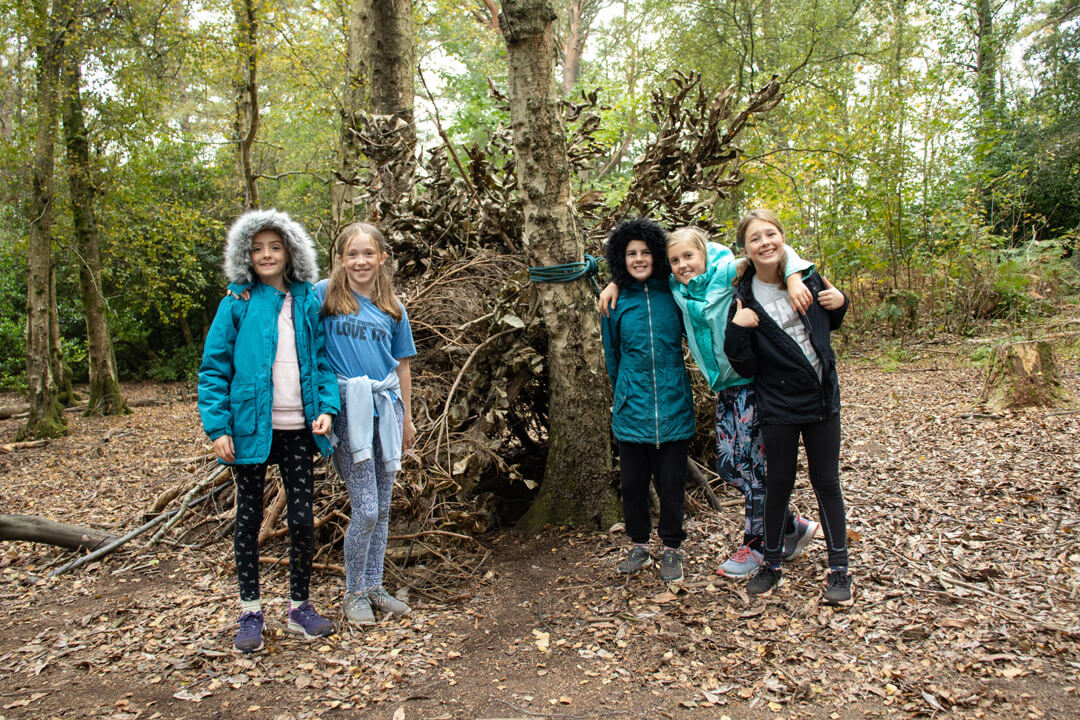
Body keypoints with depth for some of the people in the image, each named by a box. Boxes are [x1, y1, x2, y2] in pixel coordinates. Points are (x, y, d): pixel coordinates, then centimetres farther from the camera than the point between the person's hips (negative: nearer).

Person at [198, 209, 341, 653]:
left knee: (303, 519, 5)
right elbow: (214, 368, -2)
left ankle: (300, 606, 23)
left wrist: (327, 407, -5)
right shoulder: (237, 304, -2)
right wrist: (217, 426, -10)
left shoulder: (307, 302, 6)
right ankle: (250, 612, 24)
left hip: (298, 429, 2)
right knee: (249, 517, 10)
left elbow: (322, 359, 10)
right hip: (251, 428, -2)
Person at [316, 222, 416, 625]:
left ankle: (374, 587, 26)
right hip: (349, 411, -4)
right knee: (366, 509, -6)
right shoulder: (325, 295, -1)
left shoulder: (393, 309, 9)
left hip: (386, 410, 4)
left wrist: (406, 418, 15)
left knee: (383, 508, 10)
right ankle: (354, 592, 15)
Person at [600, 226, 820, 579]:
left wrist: (794, 279, -29)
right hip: (725, 387, 7)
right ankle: (793, 526, 23)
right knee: (727, 465, 6)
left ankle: (756, 544, 17)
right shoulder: (676, 288, 8)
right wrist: (616, 283, 8)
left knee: (750, 465, -2)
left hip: (751, 381, -7)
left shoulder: (728, 272, -11)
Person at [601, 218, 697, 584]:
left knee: (671, 482, 6)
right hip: (632, 409, 1)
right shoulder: (616, 303, 3)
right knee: (632, 481, 9)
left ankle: (671, 549, 25)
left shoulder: (673, 293, 0)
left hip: (673, 406, -1)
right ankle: (639, 544, 29)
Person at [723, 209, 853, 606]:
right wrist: (737, 331, -26)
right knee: (779, 483, 8)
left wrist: (839, 303, -2)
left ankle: (839, 568, 20)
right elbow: (746, 367, -11)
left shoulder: (806, 276, 0)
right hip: (778, 405, -2)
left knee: (826, 482, 8)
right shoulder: (743, 297, -10)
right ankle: (772, 563, 26)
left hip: (822, 398, 2)